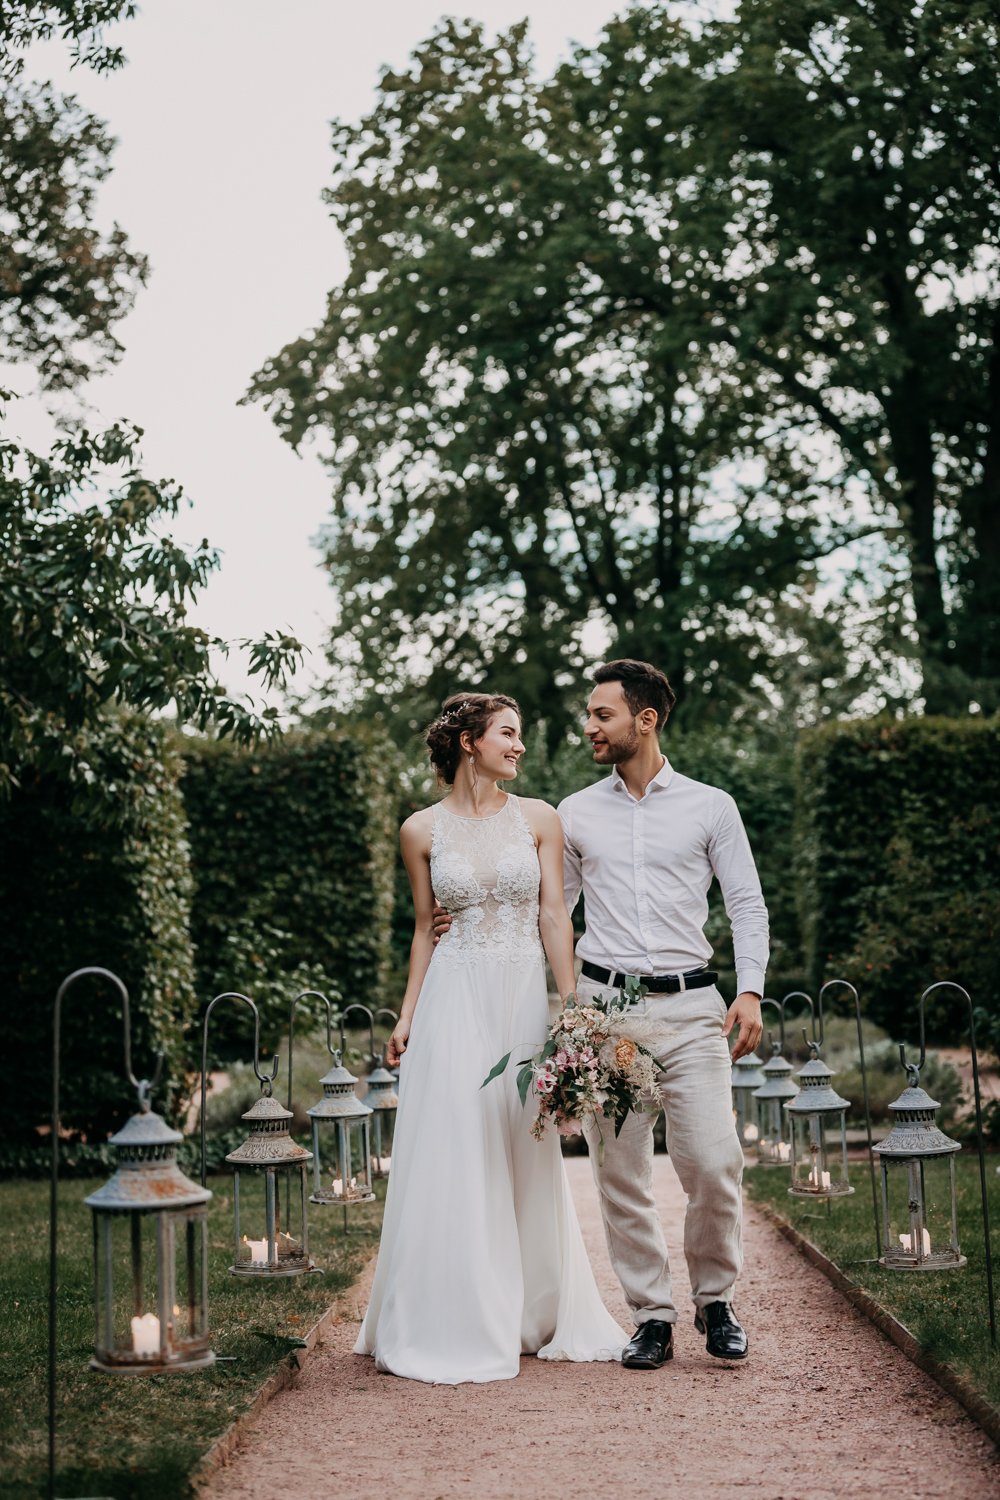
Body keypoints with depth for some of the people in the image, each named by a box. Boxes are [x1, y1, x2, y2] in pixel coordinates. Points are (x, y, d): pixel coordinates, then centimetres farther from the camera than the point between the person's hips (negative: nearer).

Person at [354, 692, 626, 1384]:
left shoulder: (539, 819, 4)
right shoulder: (422, 831, 4)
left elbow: (555, 916, 2)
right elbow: (426, 930, 9)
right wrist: (408, 1015, 4)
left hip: (525, 995, 1)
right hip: (454, 998, -1)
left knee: (526, 1158, 6)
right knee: (453, 1158, -3)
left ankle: (537, 1316, 20)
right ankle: (455, 1331, 5)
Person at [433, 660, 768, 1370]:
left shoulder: (710, 807, 7)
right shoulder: (576, 814, 12)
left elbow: (748, 905, 7)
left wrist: (751, 990, -5)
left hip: (688, 1004, -2)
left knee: (714, 1162, -8)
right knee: (620, 1171, 1)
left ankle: (715, 1300, 15)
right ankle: (652, 1315, 14)